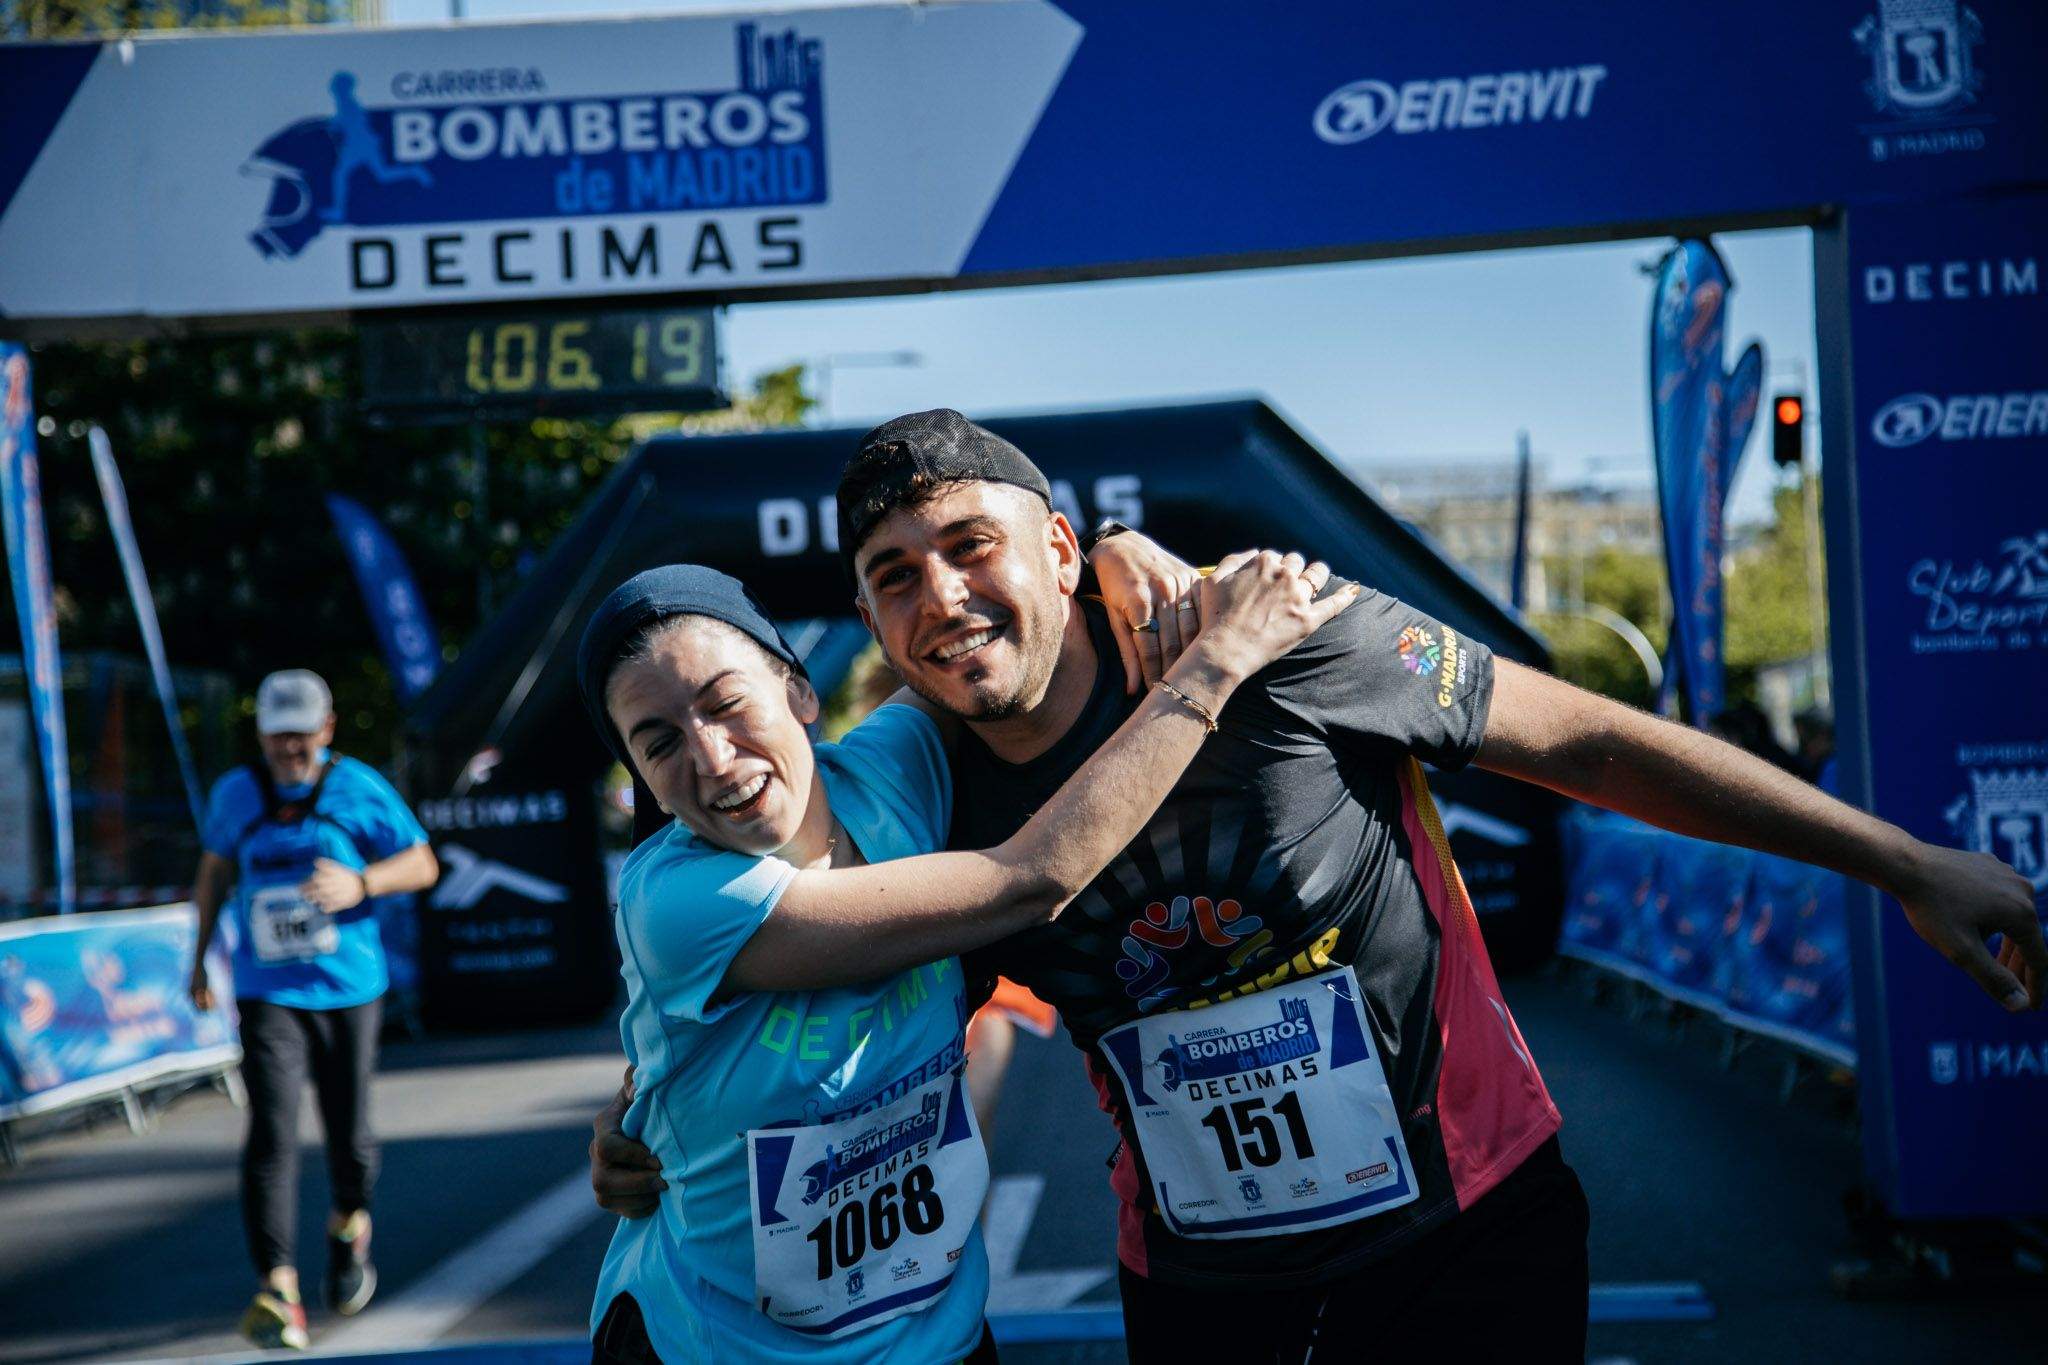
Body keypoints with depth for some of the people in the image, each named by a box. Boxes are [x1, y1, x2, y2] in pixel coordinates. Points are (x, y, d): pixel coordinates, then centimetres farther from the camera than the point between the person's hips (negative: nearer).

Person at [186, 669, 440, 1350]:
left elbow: (423, 864, -1)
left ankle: (350, 1227, 39)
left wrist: (360, 883, -19)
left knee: (348, 1129, 7)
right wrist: (200, 957, 20)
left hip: (348, 988, 0)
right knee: (271, 1133, -13)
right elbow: (215, 867, 20)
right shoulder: (234, 794, 3)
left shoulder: (360, 789, -3)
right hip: (267, 993, 0)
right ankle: (276, 1288, -14)